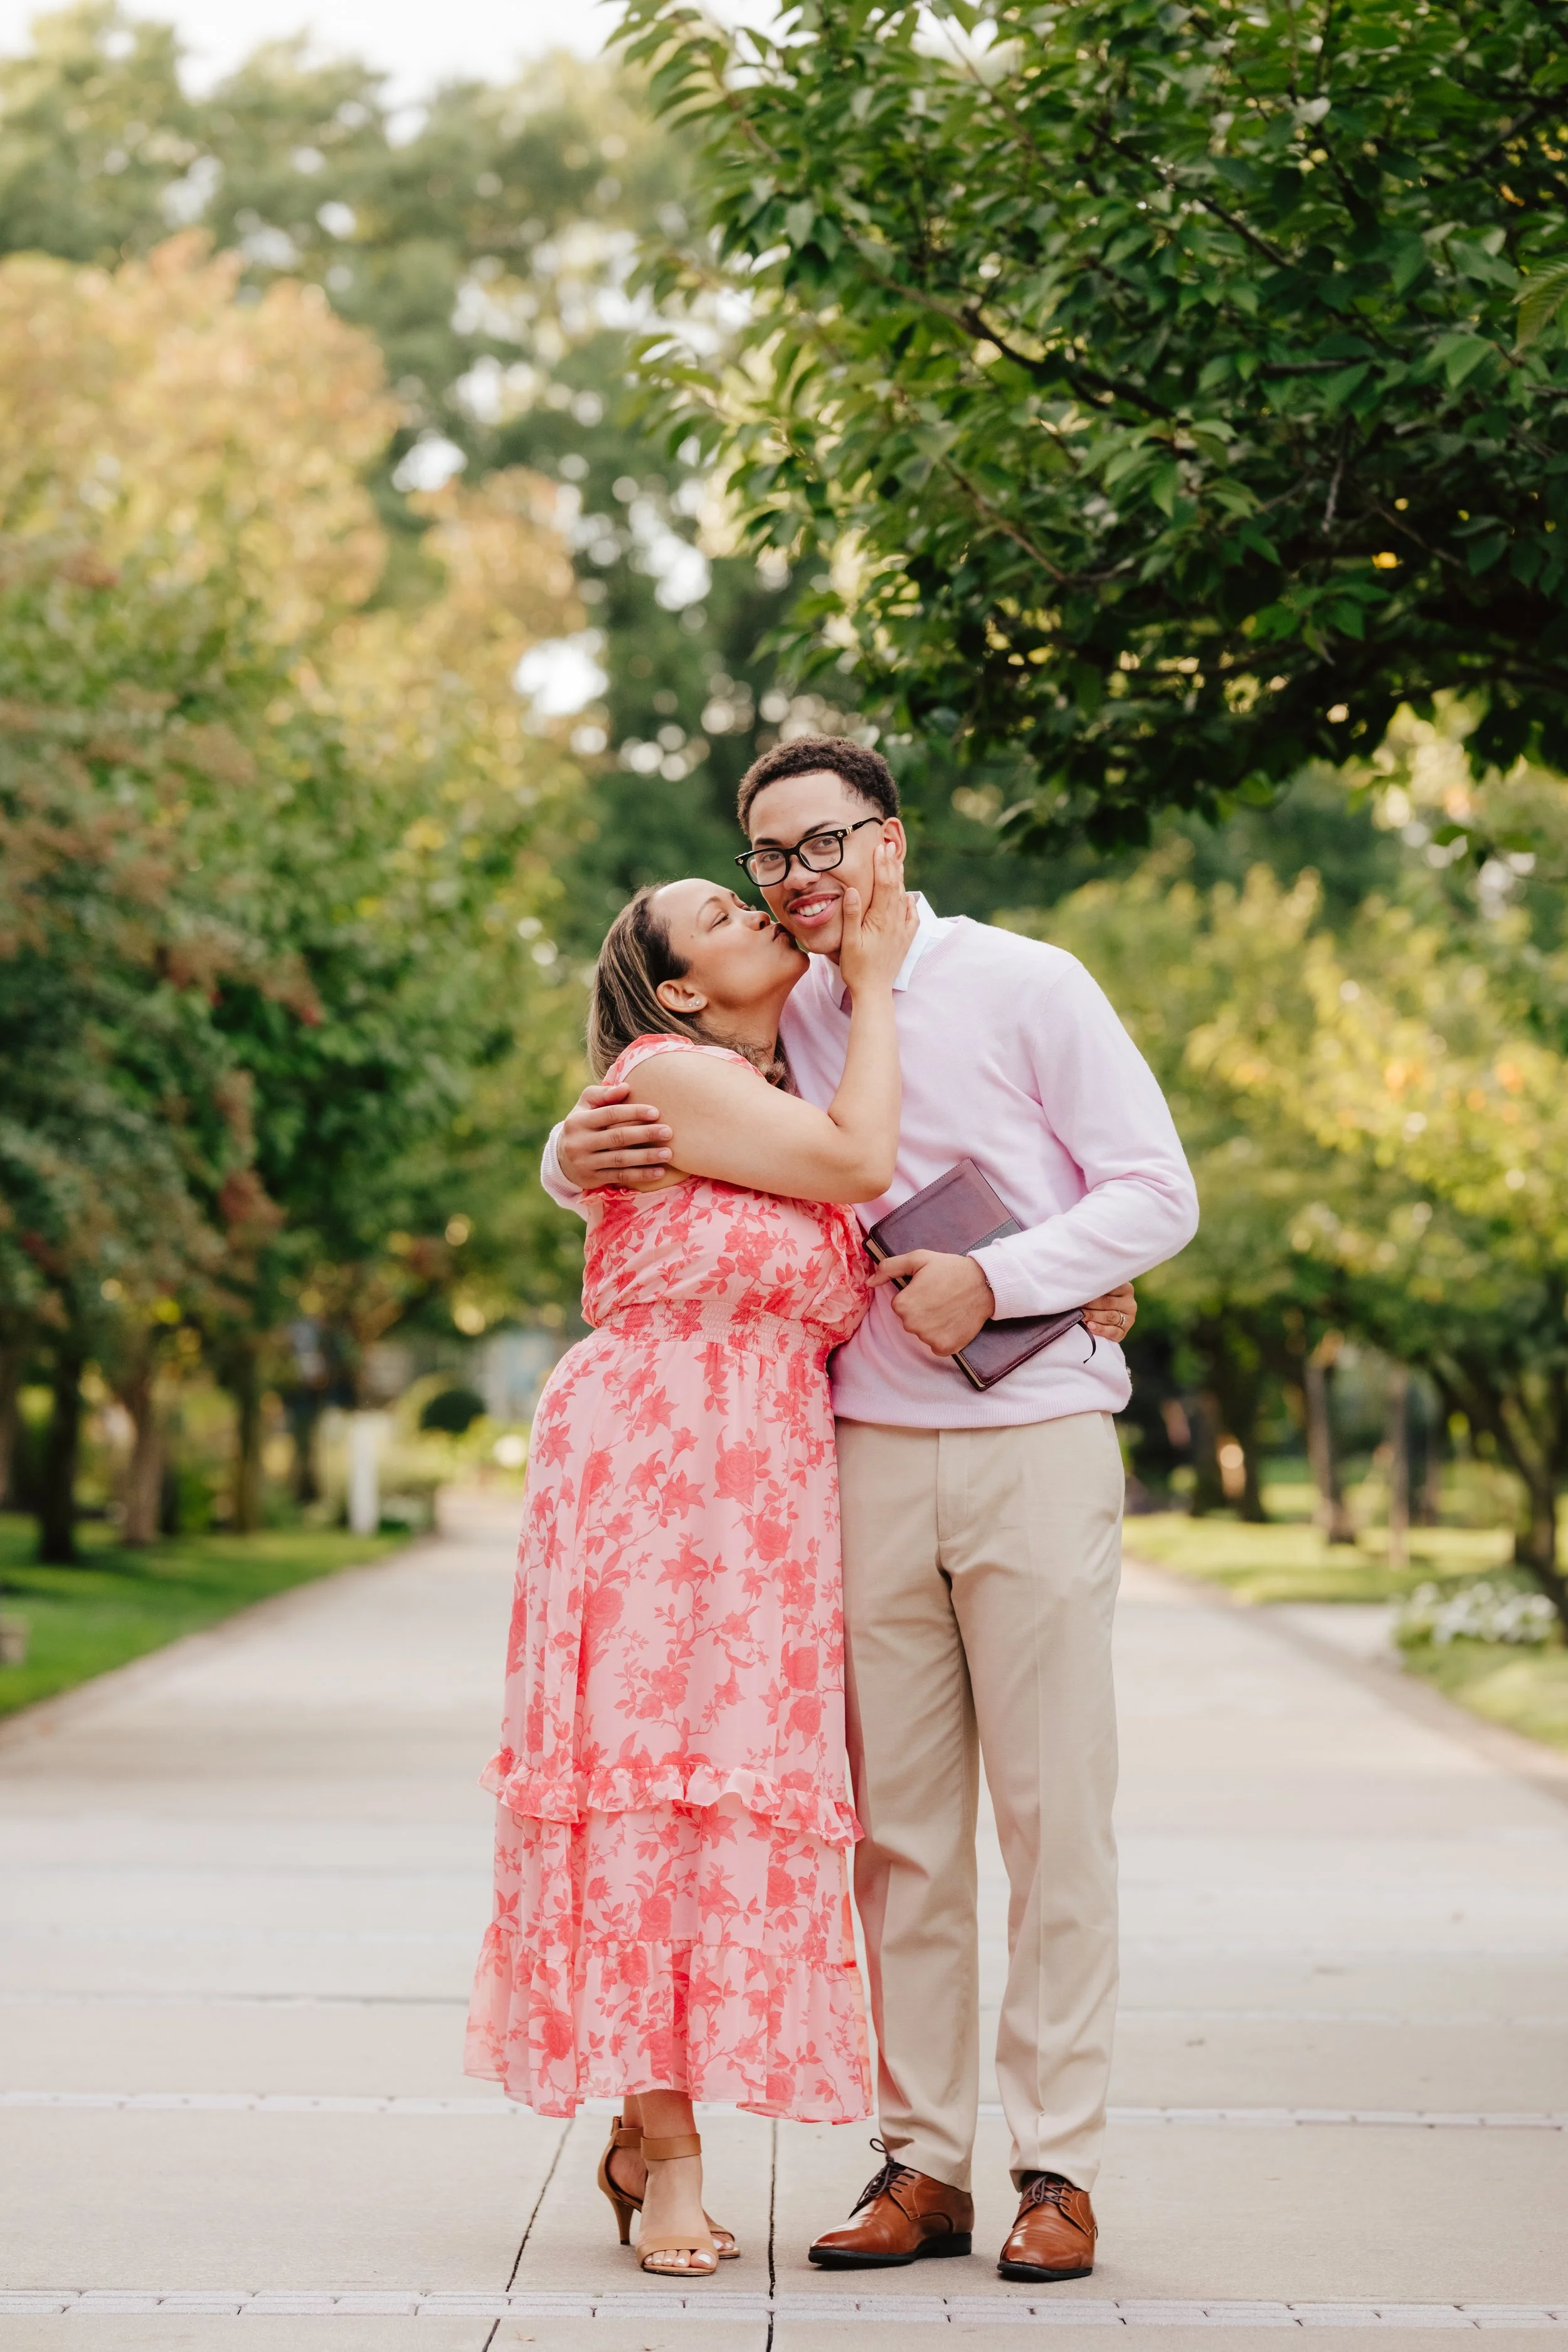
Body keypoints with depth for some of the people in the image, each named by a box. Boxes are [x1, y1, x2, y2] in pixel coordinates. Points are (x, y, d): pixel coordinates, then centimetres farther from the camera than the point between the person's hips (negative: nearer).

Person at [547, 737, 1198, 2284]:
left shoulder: (1026, 986, -1)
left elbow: (1156, 1194, -2)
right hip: (871, 1451, 3)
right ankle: (922, 2160, 11)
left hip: (1037, 1445, -3)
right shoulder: (775, 1021, 9)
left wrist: (996, 1279, -14)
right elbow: (621, 1149, 16)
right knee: (896, 1820, 4)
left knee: (1054, 1814, -1)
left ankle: (1058, 2167, 5)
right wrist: (578, 1156, -9)